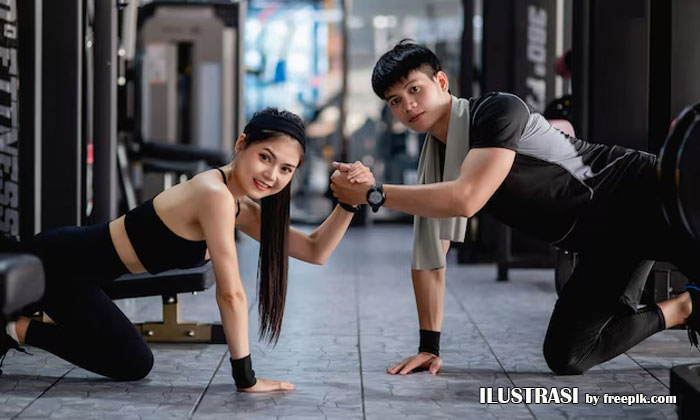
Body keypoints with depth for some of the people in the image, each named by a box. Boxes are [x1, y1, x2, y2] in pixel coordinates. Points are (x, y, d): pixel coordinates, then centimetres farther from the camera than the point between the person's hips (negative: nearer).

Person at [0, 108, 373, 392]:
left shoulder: (242, 207, 3)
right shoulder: (215, 193, -25)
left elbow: (314, 251, 7)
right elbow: (230, 293, -24)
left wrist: (349, 203, -5)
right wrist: (245, 378, -20)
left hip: (76, 257, 9)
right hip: (61, 263, -9)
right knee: (133, 366, -2)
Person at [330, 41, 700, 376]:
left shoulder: (498, 110, -19)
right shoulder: (432, 165, 5)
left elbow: (466, 199, -32)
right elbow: (427, 256, 9)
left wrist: (371, 194, -24)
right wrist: (429, 345, 5)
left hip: (645, 199, -7)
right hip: (607, 240, 7)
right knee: (565, 357, -3)